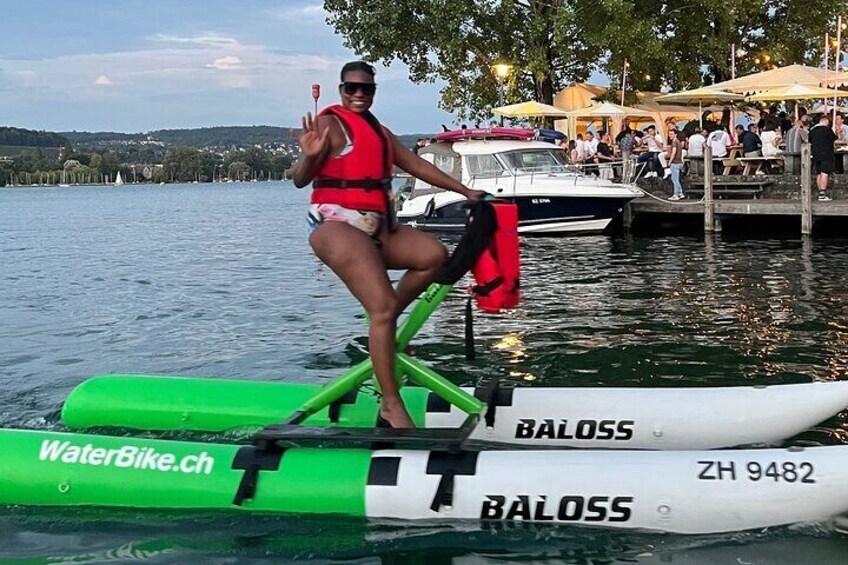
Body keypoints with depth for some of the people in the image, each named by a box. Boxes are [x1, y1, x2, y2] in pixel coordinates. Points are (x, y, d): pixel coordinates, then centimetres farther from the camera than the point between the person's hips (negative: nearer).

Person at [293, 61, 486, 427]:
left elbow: (416, 165, 26)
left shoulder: (380, 132, 21)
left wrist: (465, 191, 26)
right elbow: (300, 181, -11)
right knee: (383, 306, -20)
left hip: (377, 228, 8)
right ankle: (391, 405, -15)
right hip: (337, 226, -8)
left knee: (434, 254, -16)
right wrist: (310, 156, -33)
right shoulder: (330, 124, -4)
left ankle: (384, 321, -1)